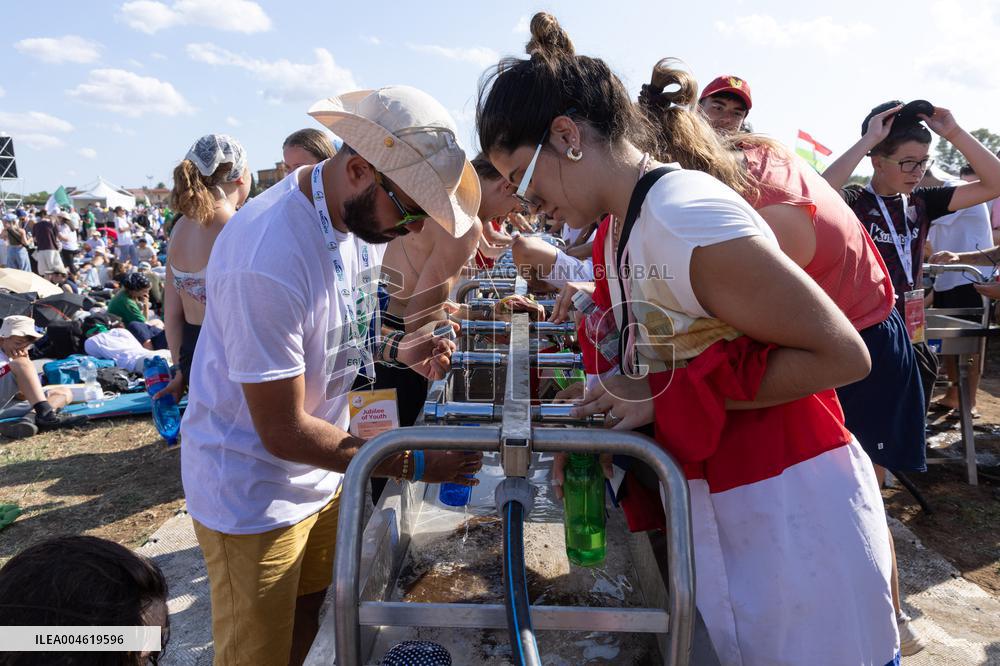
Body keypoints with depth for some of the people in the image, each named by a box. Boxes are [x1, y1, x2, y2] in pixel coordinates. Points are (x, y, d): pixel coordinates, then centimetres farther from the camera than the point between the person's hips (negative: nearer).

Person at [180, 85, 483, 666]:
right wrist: (412, 463, -24)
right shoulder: (266, 259, -33)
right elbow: (284, 432, -26)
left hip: (320, 474, 7)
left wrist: (395, 346, -8)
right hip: (252, 491, -7)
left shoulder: (364, 214, -6)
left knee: (308, 615, 23)